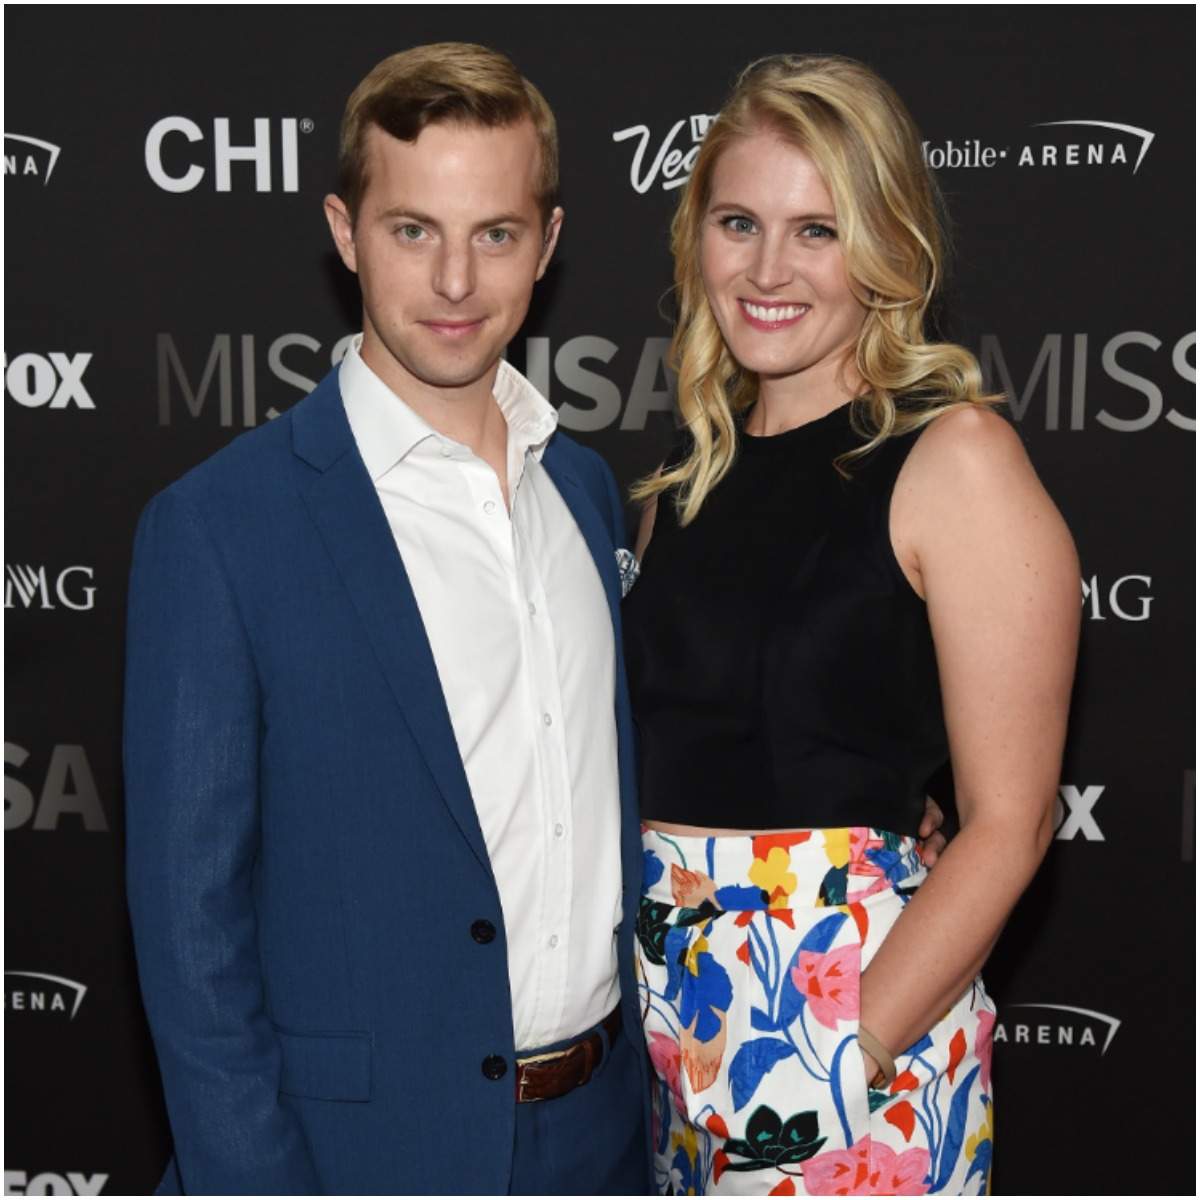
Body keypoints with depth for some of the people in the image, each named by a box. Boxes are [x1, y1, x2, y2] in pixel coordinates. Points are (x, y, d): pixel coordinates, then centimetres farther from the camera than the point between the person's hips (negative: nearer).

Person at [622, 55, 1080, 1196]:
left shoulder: (955, 457, -11)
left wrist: (846, 1060, -18)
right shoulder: (693, 468, 7)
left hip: (858, 1001, -5)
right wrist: (620, 977, 1)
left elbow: (1007, 823, -13)